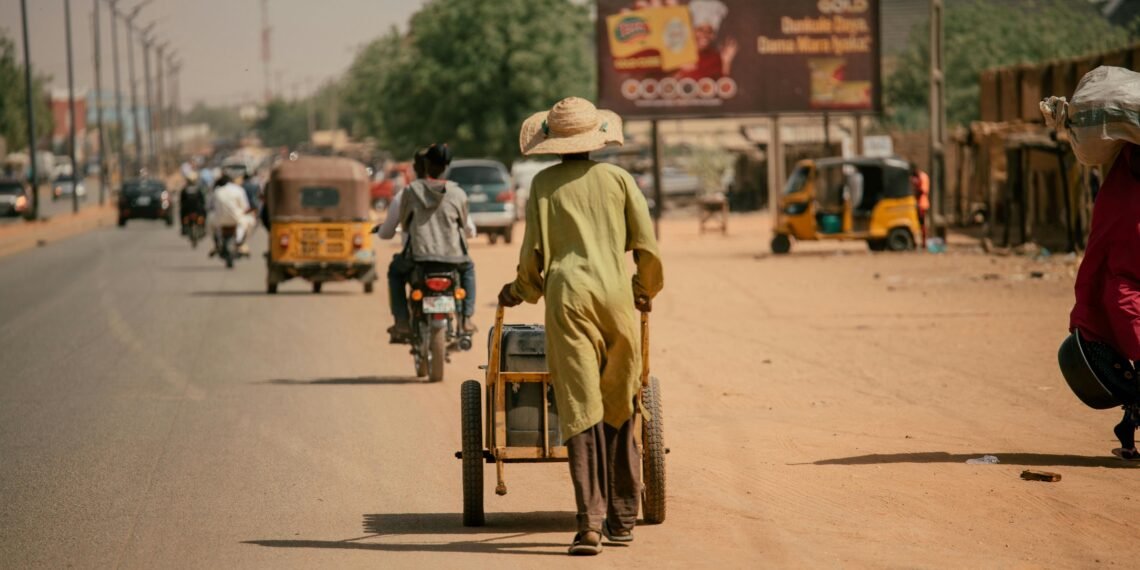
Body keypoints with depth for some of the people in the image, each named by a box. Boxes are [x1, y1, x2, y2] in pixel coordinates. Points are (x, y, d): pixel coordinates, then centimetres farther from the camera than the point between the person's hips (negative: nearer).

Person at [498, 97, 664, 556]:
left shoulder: (544, 184, 5)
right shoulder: (618, 179, 9)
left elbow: (533, 253, 4)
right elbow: (647, 248, 7)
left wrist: (519, 290, 23)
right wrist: (646, 291, 25)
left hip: (568, 299, -1)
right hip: (616, 297, 2)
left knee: (581, 411, -5)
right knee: (619, 411, 14)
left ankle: (590, 522, -15)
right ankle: (622, 518, 19)